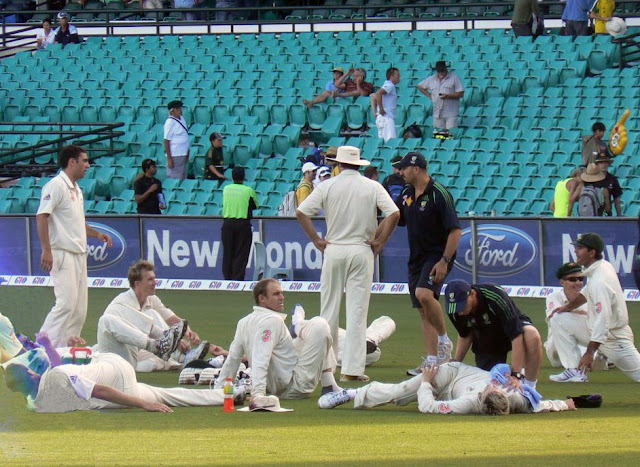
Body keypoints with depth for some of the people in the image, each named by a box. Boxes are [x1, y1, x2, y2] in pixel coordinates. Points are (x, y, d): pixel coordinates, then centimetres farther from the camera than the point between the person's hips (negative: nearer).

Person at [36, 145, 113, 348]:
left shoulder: (76, 189, 19)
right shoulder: (56, 185, -10)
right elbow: (42, 217, -18)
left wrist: (97, 234, 19)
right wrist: (46, 251, -24)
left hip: (79, 255, 10)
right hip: (62, 254, -10)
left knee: (79, 310, 6)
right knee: (66, 303, -16)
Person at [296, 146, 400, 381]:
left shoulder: (327, 186, 0)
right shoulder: (372, 187, 0)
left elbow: (301, 212, -6)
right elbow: (393, 214, -11)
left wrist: (317, 240, 1)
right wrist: (380, 242, -2)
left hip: (333, 250, 1)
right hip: (361, 251, 0)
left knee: (329, 308, 10)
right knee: (357, 311, -2)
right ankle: (352, 368, -6)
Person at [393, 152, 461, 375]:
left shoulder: (439, 194, -14)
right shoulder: (407, 194, 9)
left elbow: (455, 231, -17)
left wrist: (444, 261, -22)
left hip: (437, 256, -8)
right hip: (417, 258, 8)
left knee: (424, 294, -30)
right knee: (423, 310, 6)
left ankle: (444, 340, -13)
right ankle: (432, 362, 8)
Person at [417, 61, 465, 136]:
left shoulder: (454, 78, 0)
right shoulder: (432, 79, 13)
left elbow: (461, 94, -3)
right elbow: (420, 86, 26)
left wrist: (448, 96, -16)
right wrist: (429, 95, 13)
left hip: (451, 113, -4)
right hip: (437, 113, 4)